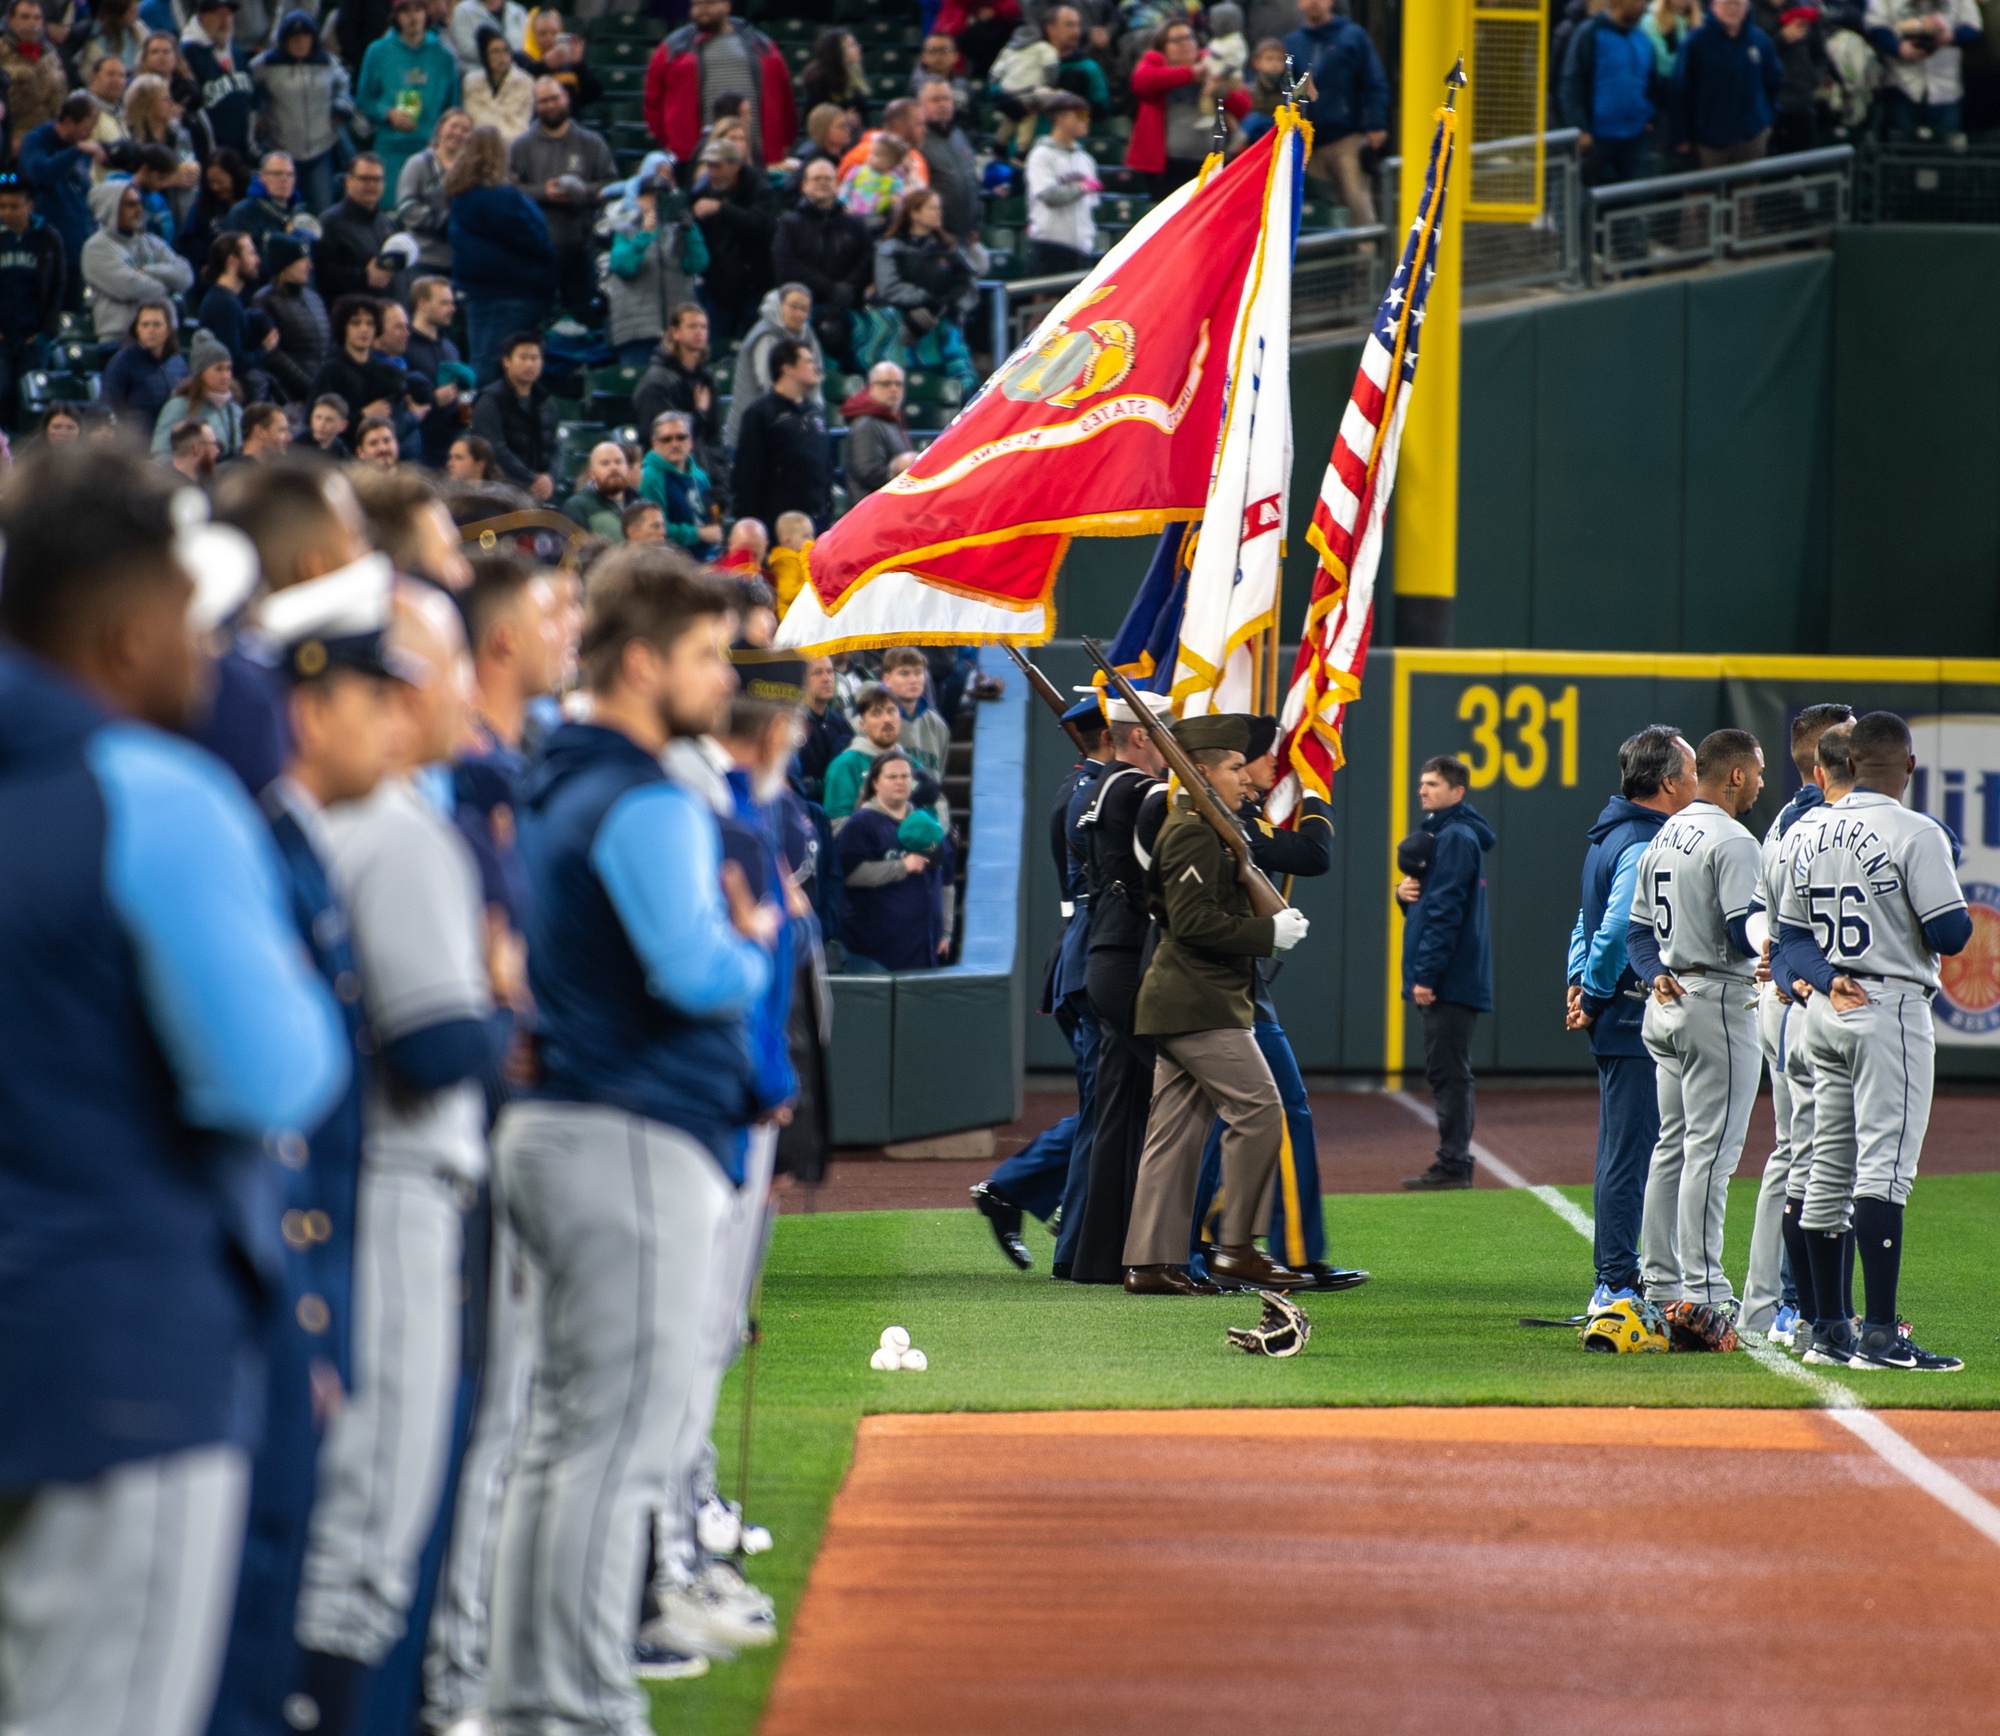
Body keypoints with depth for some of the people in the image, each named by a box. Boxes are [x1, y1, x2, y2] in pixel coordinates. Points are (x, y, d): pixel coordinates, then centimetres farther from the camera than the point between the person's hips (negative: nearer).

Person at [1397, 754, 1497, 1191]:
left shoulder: (1456, 837, -13)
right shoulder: (1440, 834, 18)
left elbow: (1446, 910, -19)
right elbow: (1428, 900, 24)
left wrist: (1427, 974, -20)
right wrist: (1404, 892, 1)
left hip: (1450, 976, -10)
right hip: (1454, 979, 10)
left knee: (1449, 1072, -9)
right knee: (1445, 1073, 11)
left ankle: (1453, 1164, -9)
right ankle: (1454, 1162, 14)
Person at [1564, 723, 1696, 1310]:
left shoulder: (1611, 834, 15)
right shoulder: (1644, 845, -18)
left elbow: (1590, 918, 20)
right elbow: (1616, 930, -24)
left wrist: (1579, 985, 12)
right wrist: (1594, 997, -12)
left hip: (1619, 1019, 10)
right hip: (1636, 1019, -10)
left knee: (1624, 1152, 15)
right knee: (1629, 1152, -7)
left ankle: (1615, 1280, 21)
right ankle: (1617, 1287, -4)